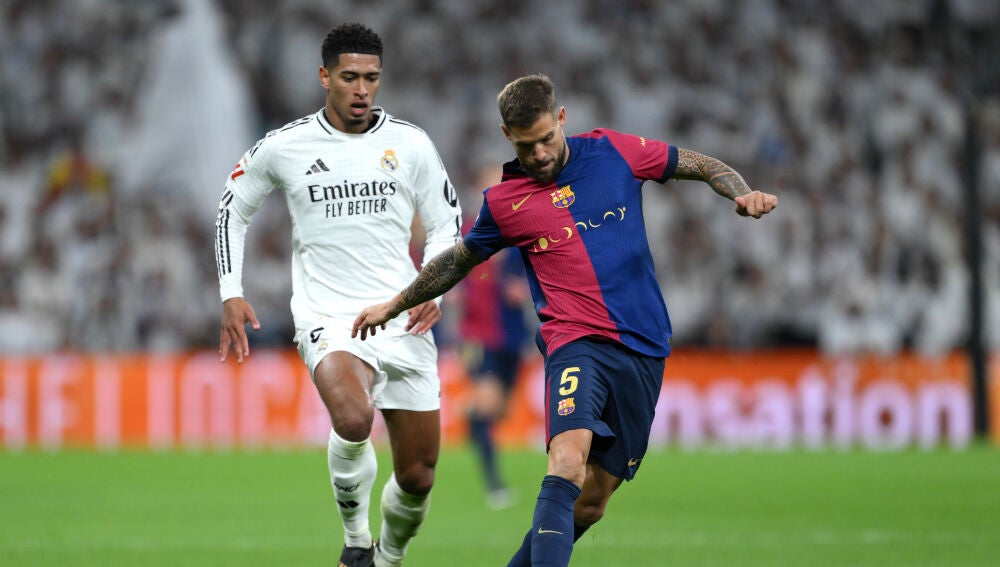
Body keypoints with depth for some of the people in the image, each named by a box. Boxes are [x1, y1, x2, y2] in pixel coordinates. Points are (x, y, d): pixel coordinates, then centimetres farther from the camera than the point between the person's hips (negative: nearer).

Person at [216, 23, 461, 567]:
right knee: (354, 419, -35)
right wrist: (231, 294, 9)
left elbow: (446, 226, 14)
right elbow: (232, 209, 17)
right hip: (328, 317, -3)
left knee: (417, 477, 3)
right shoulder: (283, 147, 1)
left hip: (402, 319, 3)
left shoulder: (411, 144, 5)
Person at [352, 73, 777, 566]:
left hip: (644, 350, 3)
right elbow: (459, 261, 22)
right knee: (567, 463, -30)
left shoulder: (613, 152, 6)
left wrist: (743, 195, -2)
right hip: (577, 343, -3)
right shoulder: (503, 202, 3)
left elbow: (701, 166, 17)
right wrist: (394, 305, 29)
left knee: (591, 501, 3)